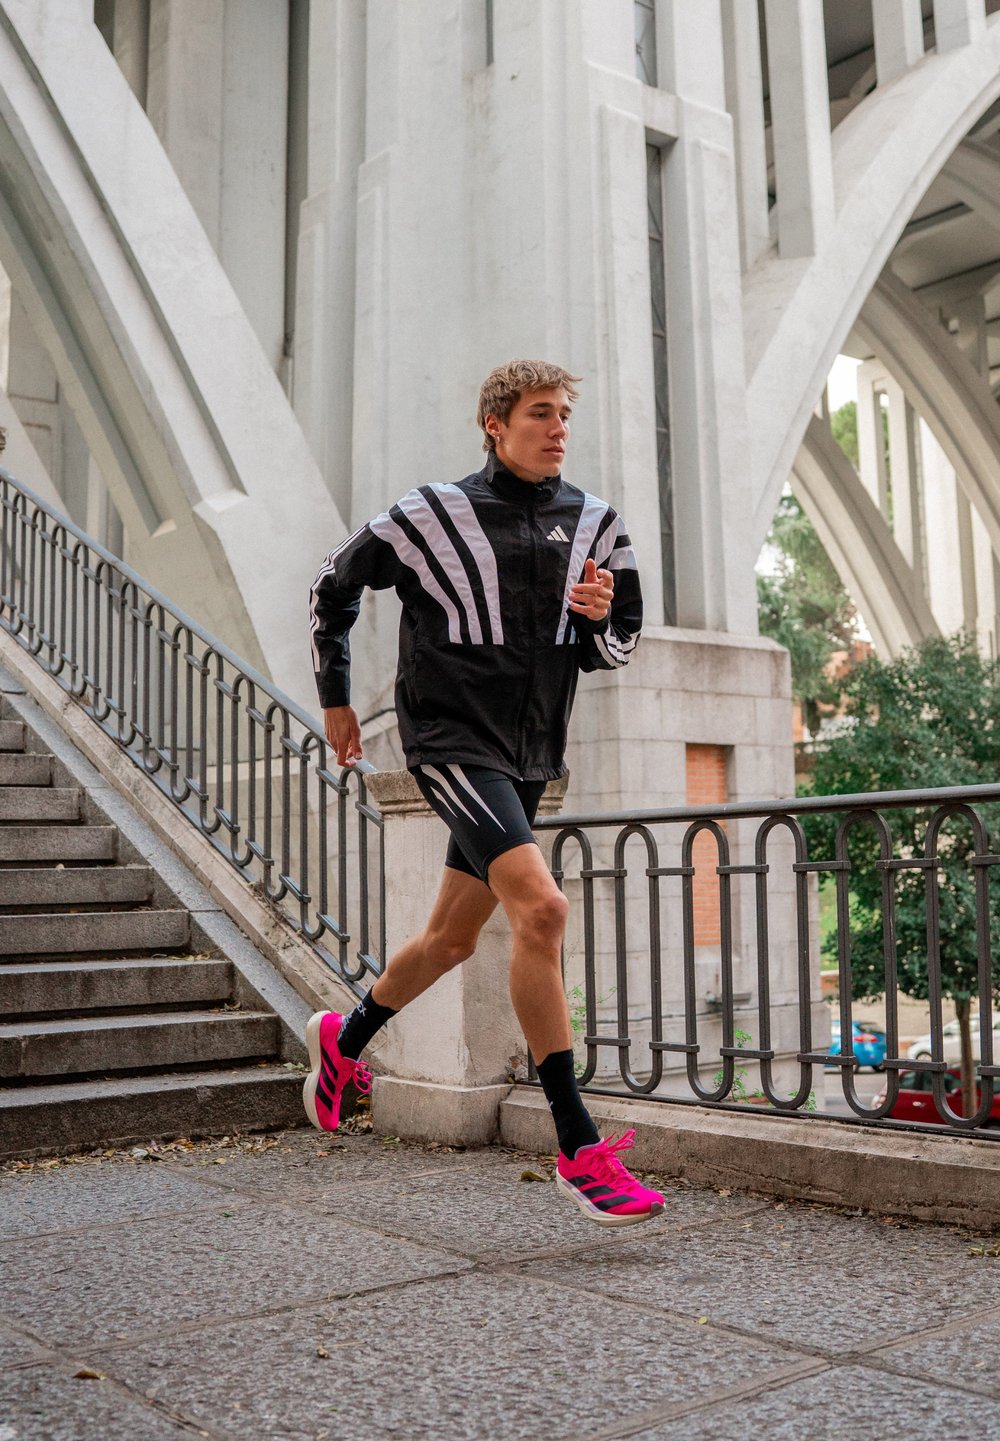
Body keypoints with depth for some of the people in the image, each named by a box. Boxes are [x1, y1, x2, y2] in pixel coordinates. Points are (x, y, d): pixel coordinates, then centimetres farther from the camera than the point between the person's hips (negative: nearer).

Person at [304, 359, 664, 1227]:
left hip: (531, 754, 6)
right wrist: (336, 699, 11)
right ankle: (578, 1148, -18)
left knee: (454, 938, 15)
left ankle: (344, 1041, 43)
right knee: (541, 906, -24)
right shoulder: (432, 516, -6)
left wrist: (602, 617, -11)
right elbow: (334, 590, 7)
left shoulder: (595, 525, 6)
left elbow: (618, 650, 12)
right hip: (450, 737, -6)